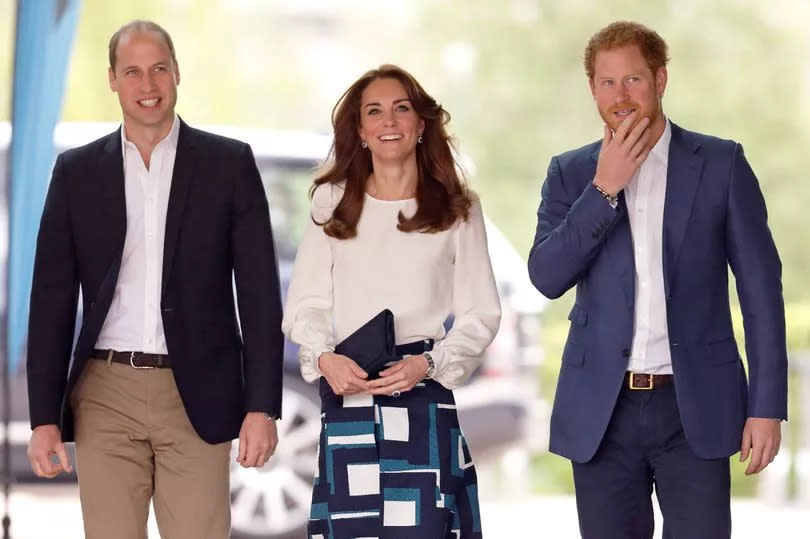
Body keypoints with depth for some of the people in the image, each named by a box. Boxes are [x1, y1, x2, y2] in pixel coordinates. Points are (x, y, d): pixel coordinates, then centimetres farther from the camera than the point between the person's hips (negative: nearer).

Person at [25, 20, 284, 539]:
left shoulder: (229, 164, 3)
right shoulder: (77, 171, 8)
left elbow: (259, 293, 1)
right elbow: (53, 299, 7)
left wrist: (262, 406, -6)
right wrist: (45, 417, 0)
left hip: (196, 397, -1)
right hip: (105, 397, 2)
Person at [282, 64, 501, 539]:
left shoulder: (457, 209, 7)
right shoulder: (332, 203, 10)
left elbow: (481, 313, 4)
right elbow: (306, 303, 9)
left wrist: (427, 363, -12)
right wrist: (324, 357, -11)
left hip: (424, 395, -1)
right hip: (347, 396, 1)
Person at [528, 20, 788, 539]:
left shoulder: (721, 164, 2)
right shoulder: (571, 173, 7)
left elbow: (761, 287, 0)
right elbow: (548, 277, -6)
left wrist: (767, 406, -5)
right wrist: (605, 187, -13)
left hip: (694, 407, -2)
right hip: (602, 411, 2)